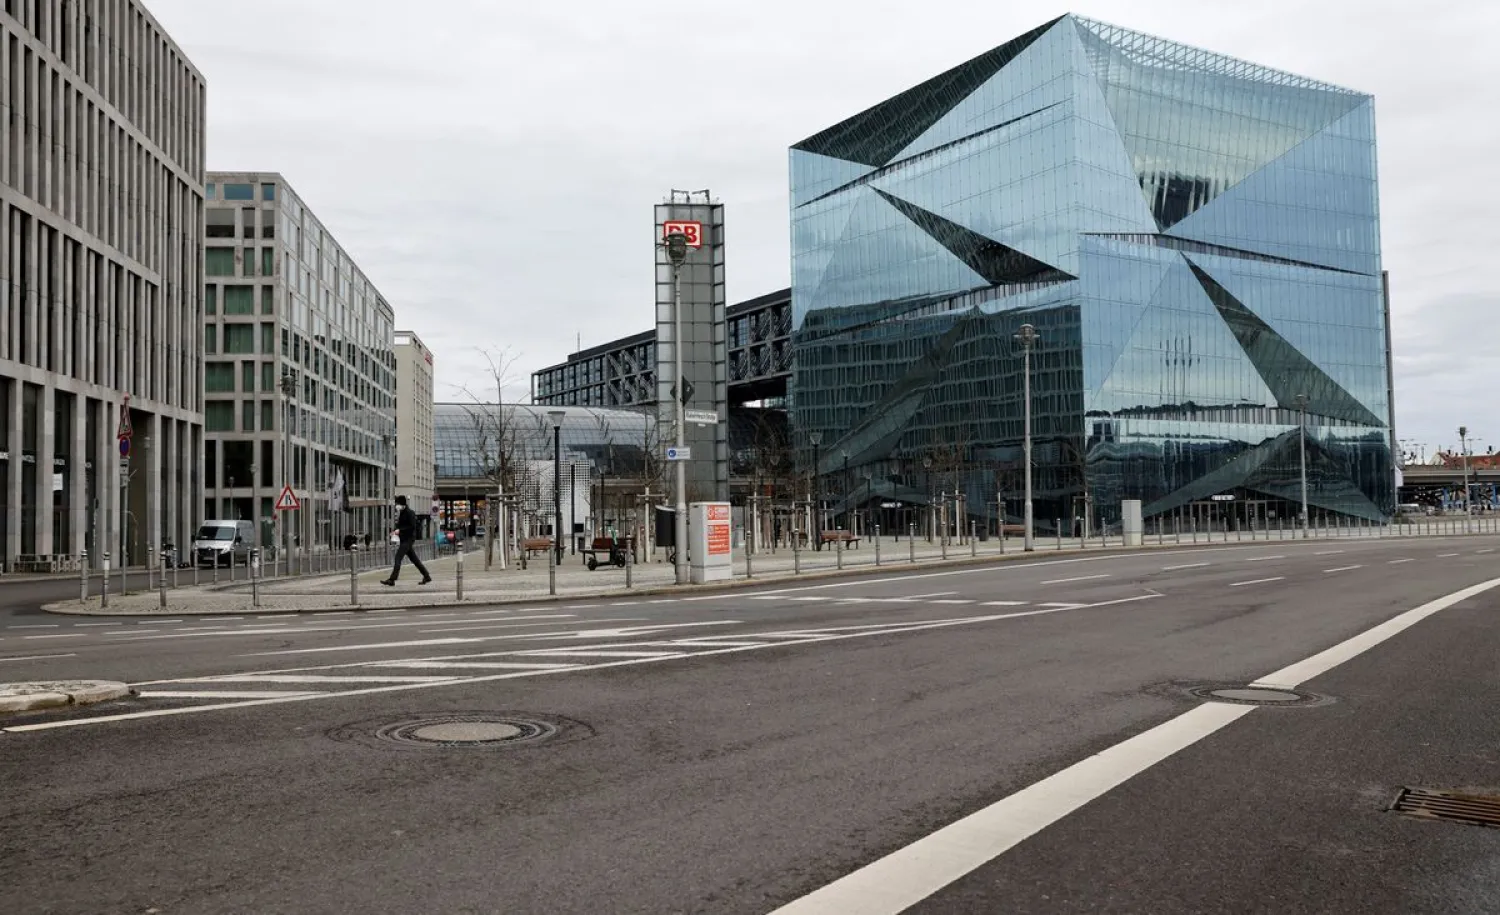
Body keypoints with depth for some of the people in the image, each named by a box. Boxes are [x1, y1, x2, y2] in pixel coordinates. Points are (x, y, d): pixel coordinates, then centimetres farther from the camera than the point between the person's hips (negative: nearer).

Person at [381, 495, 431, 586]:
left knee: (398, 558, -14)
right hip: (404, 539, 10)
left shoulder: (409, 513, -12)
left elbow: (413, 526, -19)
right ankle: (426, 576, 19)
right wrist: (397, 531, 6)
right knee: (414, 559, 13)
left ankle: (392, 580, -17)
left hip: (408, 539, -10)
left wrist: (400, 530, -20)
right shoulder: (401, 513, 15)